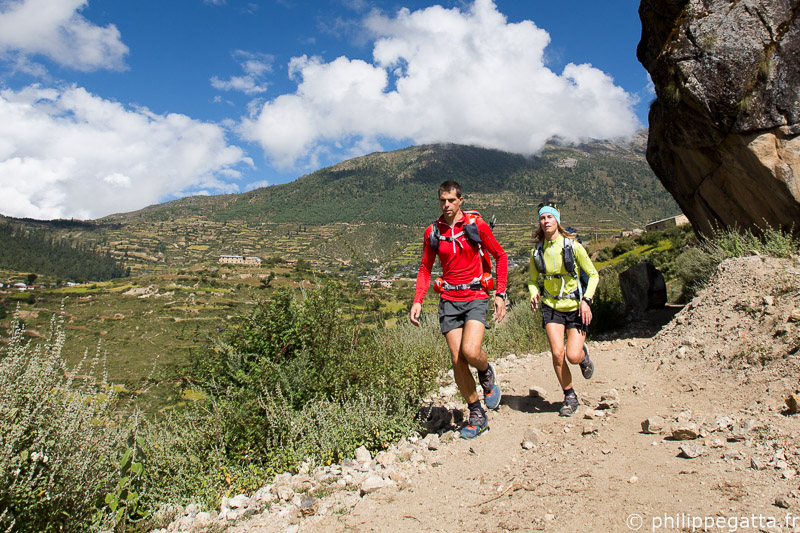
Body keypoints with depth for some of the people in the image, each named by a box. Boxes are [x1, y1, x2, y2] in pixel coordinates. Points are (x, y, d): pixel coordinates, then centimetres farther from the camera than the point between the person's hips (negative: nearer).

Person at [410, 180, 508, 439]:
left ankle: (487, 373, 14)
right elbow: (425, 269, 13)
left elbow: (501, 257, 4)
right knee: (457, 361, -1)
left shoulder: (477, 225, -3)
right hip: (449, 300, 3)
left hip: (476, 297, -3)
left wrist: (500, 294, -3)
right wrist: (417, 301, 1)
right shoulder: (432, 232, 5)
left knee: (470, 351, -23)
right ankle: (477, 416, 15)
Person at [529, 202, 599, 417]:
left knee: (573, 356, -10)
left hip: (575, 305, -2)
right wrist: (534, 295, -8)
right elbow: (534, 280, 13)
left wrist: (586, 300, -15)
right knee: (557, 353, -12)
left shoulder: (573, 245, -9)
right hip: (551, 306, 2)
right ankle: (569, 396, 10)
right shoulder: (537, 251, 0)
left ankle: (583, 354, 29)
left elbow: (593, 275, -2)